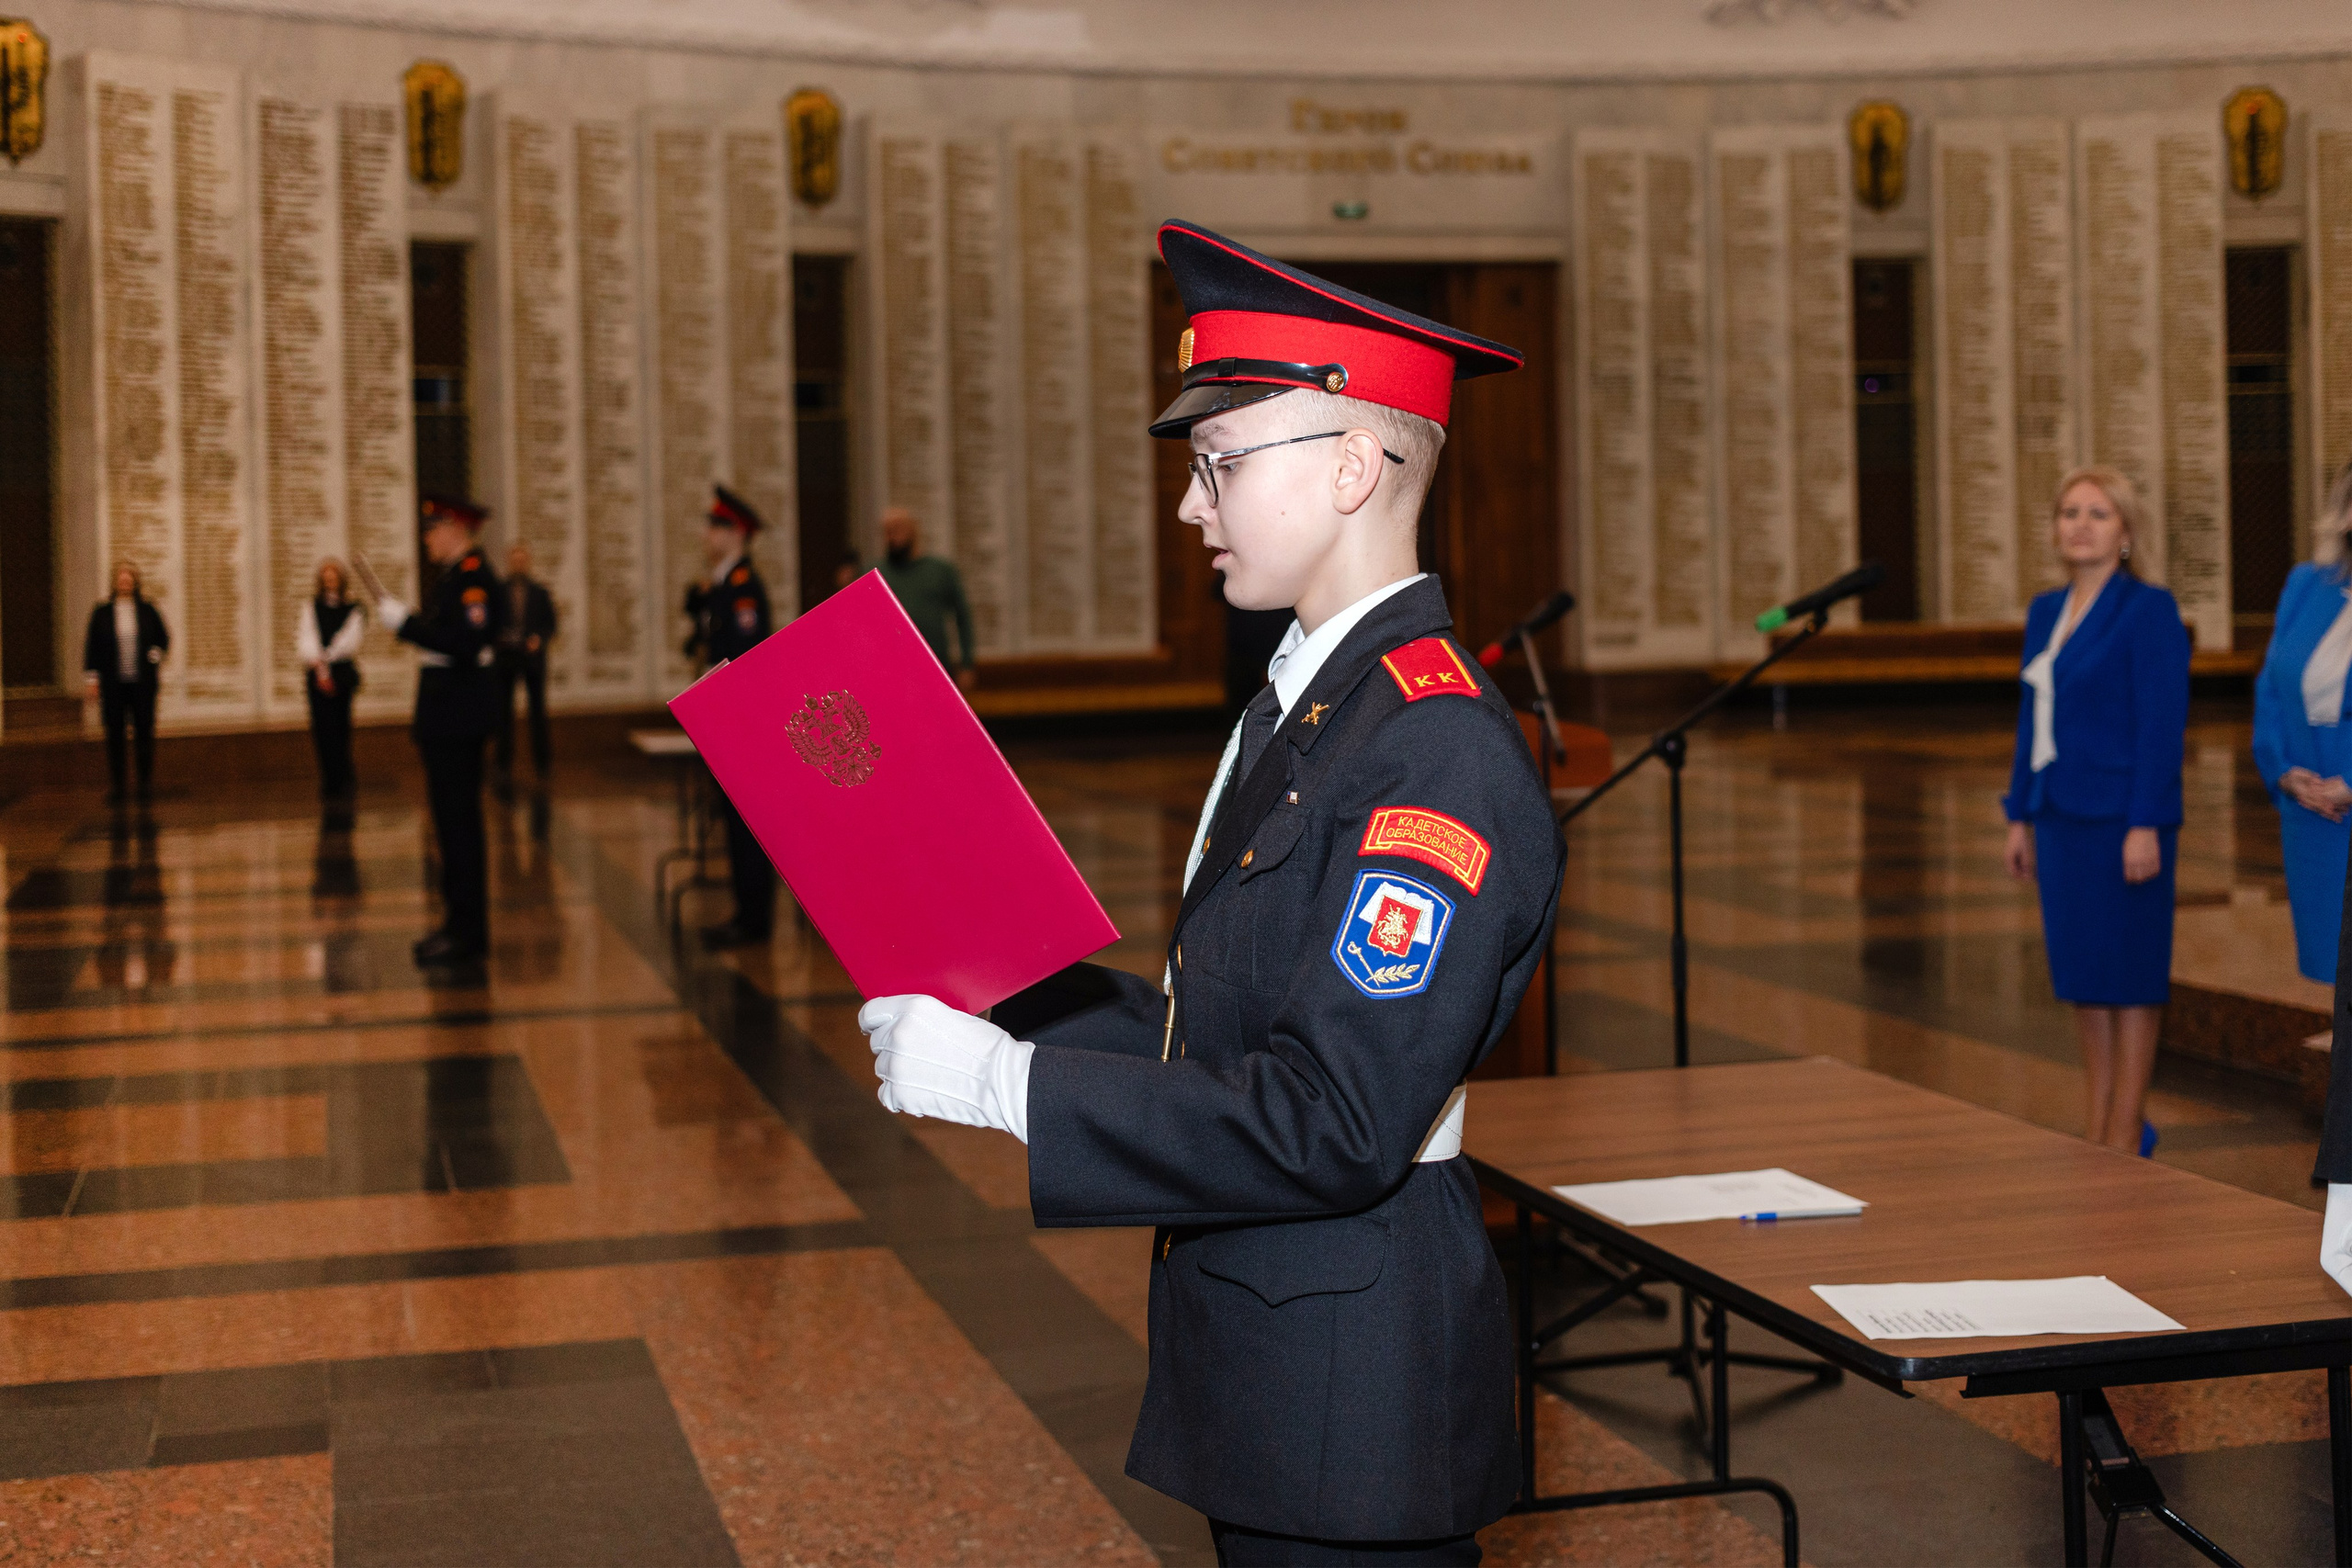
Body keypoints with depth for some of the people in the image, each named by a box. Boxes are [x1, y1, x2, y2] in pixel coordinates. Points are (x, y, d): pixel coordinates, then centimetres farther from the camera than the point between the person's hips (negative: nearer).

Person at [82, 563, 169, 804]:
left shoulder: (147, 610, 6)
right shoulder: (102, 611, 4)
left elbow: (163, 637, 16)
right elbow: (91, 644, 6)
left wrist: (155, 654, -2)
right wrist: (91, 678, 2)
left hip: (142, 682, 0)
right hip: (113, 683, 0)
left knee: (144, 731, 0)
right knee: (115, 734, 0)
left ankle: (146, 783, 8)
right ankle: (118, 784, 5)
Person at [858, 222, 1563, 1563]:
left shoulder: (1441, 756, -22)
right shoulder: (1304, 699, 10)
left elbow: (1330, 1129, -27)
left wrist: (1000, 1078, -23)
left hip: (1357, 1395, -9)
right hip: (1262, 1364, 9)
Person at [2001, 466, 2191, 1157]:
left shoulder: (2148, 609, -9)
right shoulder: (2046, 611, 12)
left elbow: (2164, 723, -14)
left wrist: (2145, 825, -19)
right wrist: (2020, 816, 14)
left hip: (2121, 816, -7)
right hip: (2062, 816, 7)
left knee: (2127, 974, 0)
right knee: (2079, 972, 12)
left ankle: (2126, 1134, 6)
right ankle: (2097, 1123, 21)